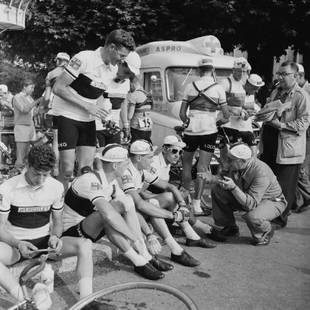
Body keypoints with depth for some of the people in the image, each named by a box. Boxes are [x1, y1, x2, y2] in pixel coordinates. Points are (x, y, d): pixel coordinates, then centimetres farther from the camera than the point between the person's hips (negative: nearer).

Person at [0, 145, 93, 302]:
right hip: (16, 244, -2)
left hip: (45, 242, 2)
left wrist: (54, 237, -14)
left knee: (85, 244, -24)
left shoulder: (56, 187, -2)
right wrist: (18, 244, -25)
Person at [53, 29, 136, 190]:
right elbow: (58, 88, -17)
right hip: (68, 118, -6)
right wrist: (87, 106, -20)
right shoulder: (84, 59, -17)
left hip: (88, 121, 6)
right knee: (67, 170, -7)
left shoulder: (113, 69, 5)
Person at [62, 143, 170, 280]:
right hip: (71, 231, -8)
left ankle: (146, 257, -13)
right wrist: (135, 239, -33)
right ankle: (138, 262, -24)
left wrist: (148, 233, -1)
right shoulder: (91, 181, -27)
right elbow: (108, 215, -39)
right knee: (108, 215, -35)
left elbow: (131, 210, 8)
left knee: (126, 202, -11)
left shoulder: (112, 182, 2)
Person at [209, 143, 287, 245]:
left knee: (252, 217, -41)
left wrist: (233, 187, -46)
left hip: (272, 202, -7)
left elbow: (251, 204, -38)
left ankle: (265, 232, -2)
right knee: (217, 190, -8)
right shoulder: (237, 166, -14)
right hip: (247, 198, 7)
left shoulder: (261, 173, -36)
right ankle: (230, 228, 8)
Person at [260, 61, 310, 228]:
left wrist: (281, 125, -20)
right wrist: (265, 116, 8)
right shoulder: (275, 92, 15)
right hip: (270, 144, 7)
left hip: (288, 147, -7)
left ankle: (280, 219, 15)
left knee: (284, 187, 2)